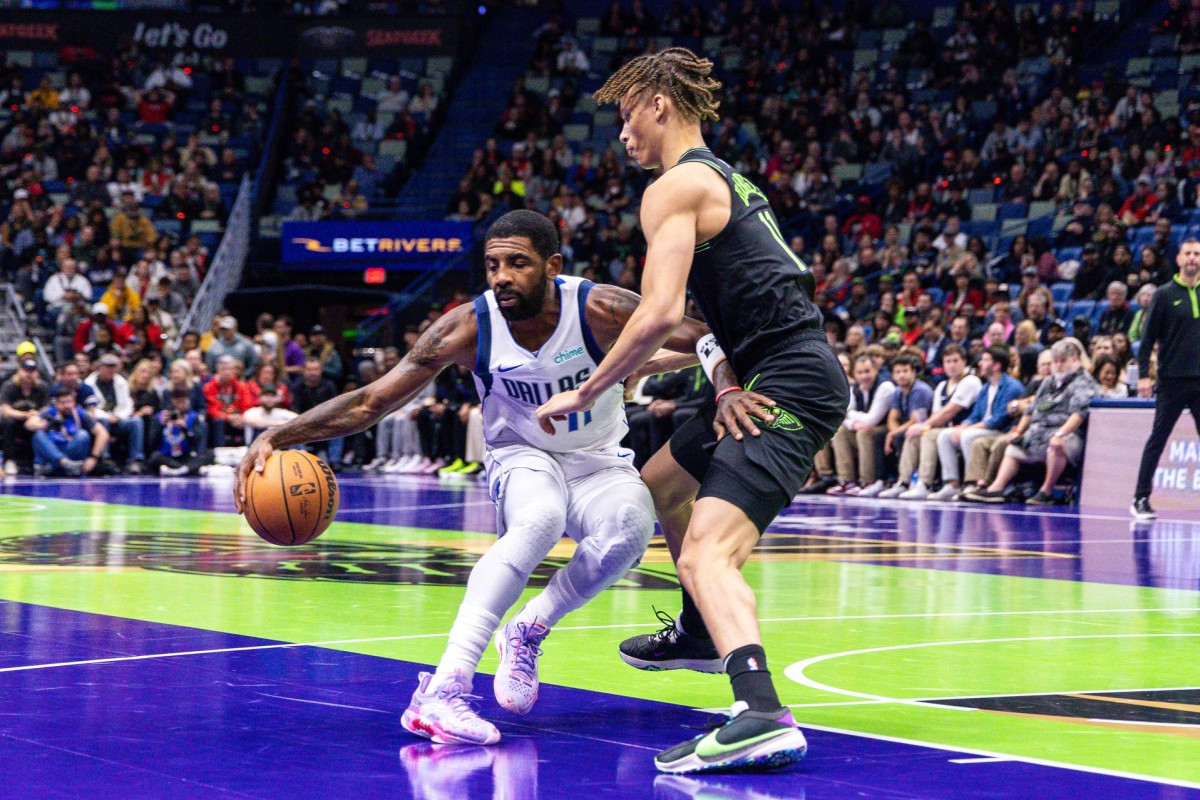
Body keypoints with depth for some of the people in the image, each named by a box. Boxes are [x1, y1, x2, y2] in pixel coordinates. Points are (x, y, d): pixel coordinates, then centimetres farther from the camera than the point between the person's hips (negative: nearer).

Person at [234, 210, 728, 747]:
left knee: (627, 534, -34)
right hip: (523, 458, -1)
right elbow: (369, 402, -19)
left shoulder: (601, 310, -23)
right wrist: (276, 436, -31)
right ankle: (444, 688, -46)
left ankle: (529, 630, -7)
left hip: (599, 462, 1)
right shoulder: (469, 328, -20)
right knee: (541, 518, -37)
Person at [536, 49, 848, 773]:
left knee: (707, 551, -24)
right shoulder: (728, 180, 22)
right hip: (791, 371, 10)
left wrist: (586, 394, -9)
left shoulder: (676, 187, -9)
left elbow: (661, 315, -19)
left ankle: (762, 715, -44)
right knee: (662, 483, 29)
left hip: (789, 386, -10)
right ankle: (702, 633, 46)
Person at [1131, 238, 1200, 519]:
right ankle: (1141, 499, 5)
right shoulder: (1165, 294, 0)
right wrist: (1144, 375, -9)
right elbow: (1148, 337, -2)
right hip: (1172, 379, -3)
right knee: (1157, 440, 0)